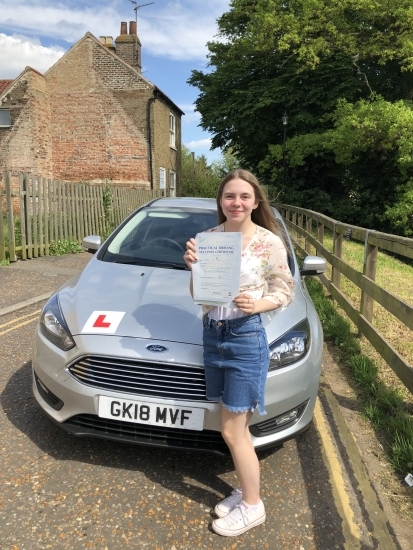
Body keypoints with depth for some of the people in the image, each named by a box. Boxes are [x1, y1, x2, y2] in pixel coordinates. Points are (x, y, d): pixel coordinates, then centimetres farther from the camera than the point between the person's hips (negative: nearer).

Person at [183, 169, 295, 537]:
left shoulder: (269, 242, -9)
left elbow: (285, 291, -2)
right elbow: (198, 294, 6)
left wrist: (256, 304, -21)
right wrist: (193, 266, -13)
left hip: (246, 337, -5)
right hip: (213, 334, 5)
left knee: (232, 431, 5)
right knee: (236, 428, 18)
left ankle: (252, 507, 29)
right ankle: (246, 492, 41)